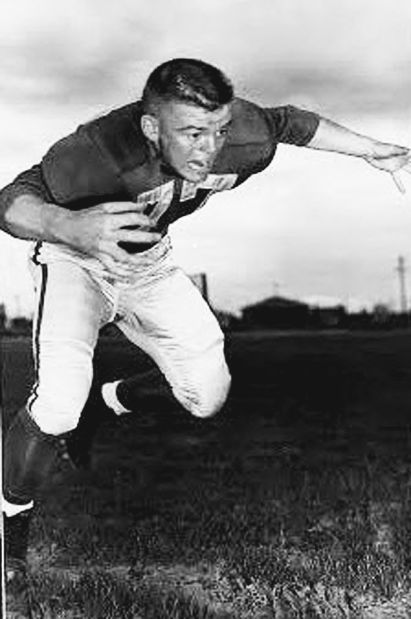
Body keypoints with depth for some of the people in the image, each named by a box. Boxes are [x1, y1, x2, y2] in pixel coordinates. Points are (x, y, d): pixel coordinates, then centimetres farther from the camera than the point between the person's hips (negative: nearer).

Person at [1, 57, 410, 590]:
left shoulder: (240, 135, -25)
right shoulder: (97, 152, -40)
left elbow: (292, 122, -5)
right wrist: (70, 226, -59)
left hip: (148, 263, 5)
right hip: (74, 260, -5)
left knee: (208, 397, 2)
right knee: (58, 404, -25)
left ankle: (116, 400, 31)